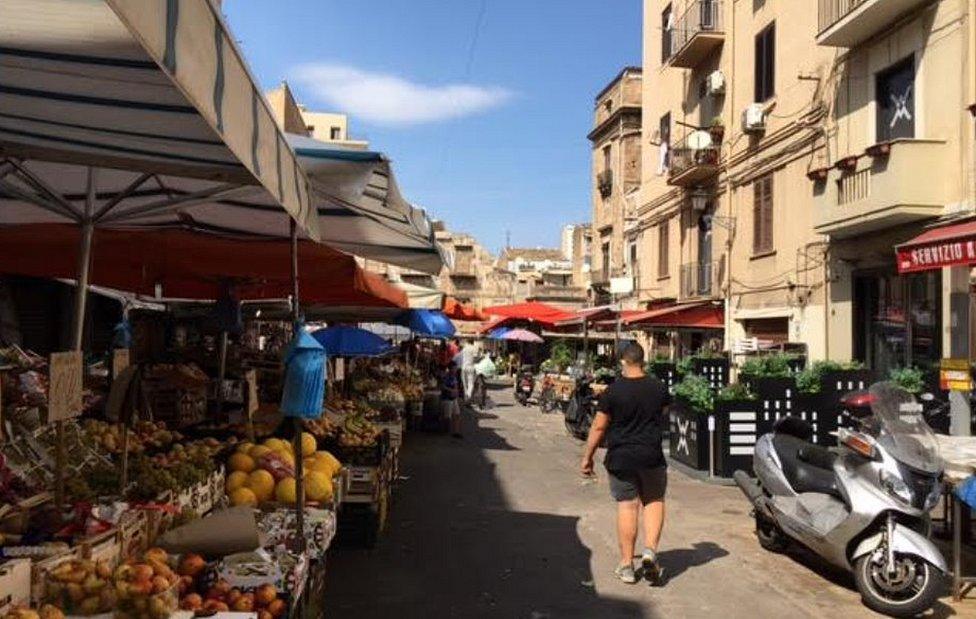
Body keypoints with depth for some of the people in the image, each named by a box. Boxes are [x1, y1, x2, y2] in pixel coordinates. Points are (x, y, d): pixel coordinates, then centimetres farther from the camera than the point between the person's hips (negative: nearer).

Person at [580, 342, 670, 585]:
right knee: (654, 501, 17)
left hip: (620, 458, -2)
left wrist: (587, 456, 3)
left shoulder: (613, 391, -10)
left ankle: (626, 564, 11)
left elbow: (599, 427, -7)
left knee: (627, 506, 5)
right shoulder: (658, 388, 0)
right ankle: (650, 550, 1)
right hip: (652, 456, 2)